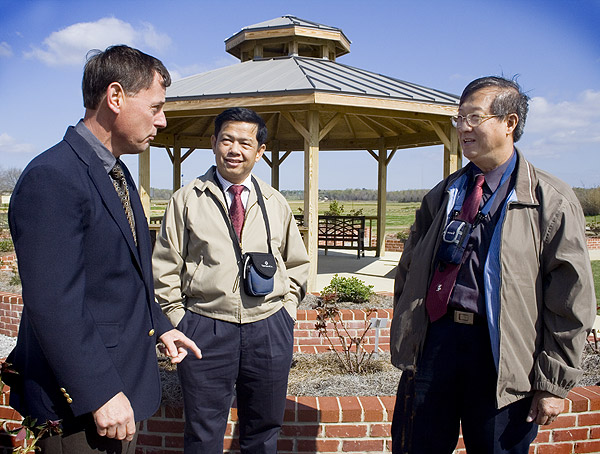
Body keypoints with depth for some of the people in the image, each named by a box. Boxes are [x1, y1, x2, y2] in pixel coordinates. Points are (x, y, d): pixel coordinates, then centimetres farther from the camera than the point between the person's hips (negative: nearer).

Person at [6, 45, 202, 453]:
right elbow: (52, 305, -25)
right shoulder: (52, 179, -22)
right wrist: (101, 394, -22)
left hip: (122, 380, 9)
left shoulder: (118, 173, 10)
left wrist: (159, 325, 15)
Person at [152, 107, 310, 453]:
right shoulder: (187, 200, 0)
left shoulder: (276, 204, 7)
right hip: (204, 330, -2)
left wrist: (286, 308, 6)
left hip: (269, 330, 2)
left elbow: (298, 264, 16)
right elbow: (165, 268, 3)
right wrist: (178, 320, -2)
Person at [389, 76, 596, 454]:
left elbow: (571, 299, -5)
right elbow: (408, 270, 16)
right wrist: (405, 335, 10)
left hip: (501, 356, -3)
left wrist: (553, 382, -6)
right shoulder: (442, 195, 11)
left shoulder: (552, 200, -4)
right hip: (435, 338, 4)